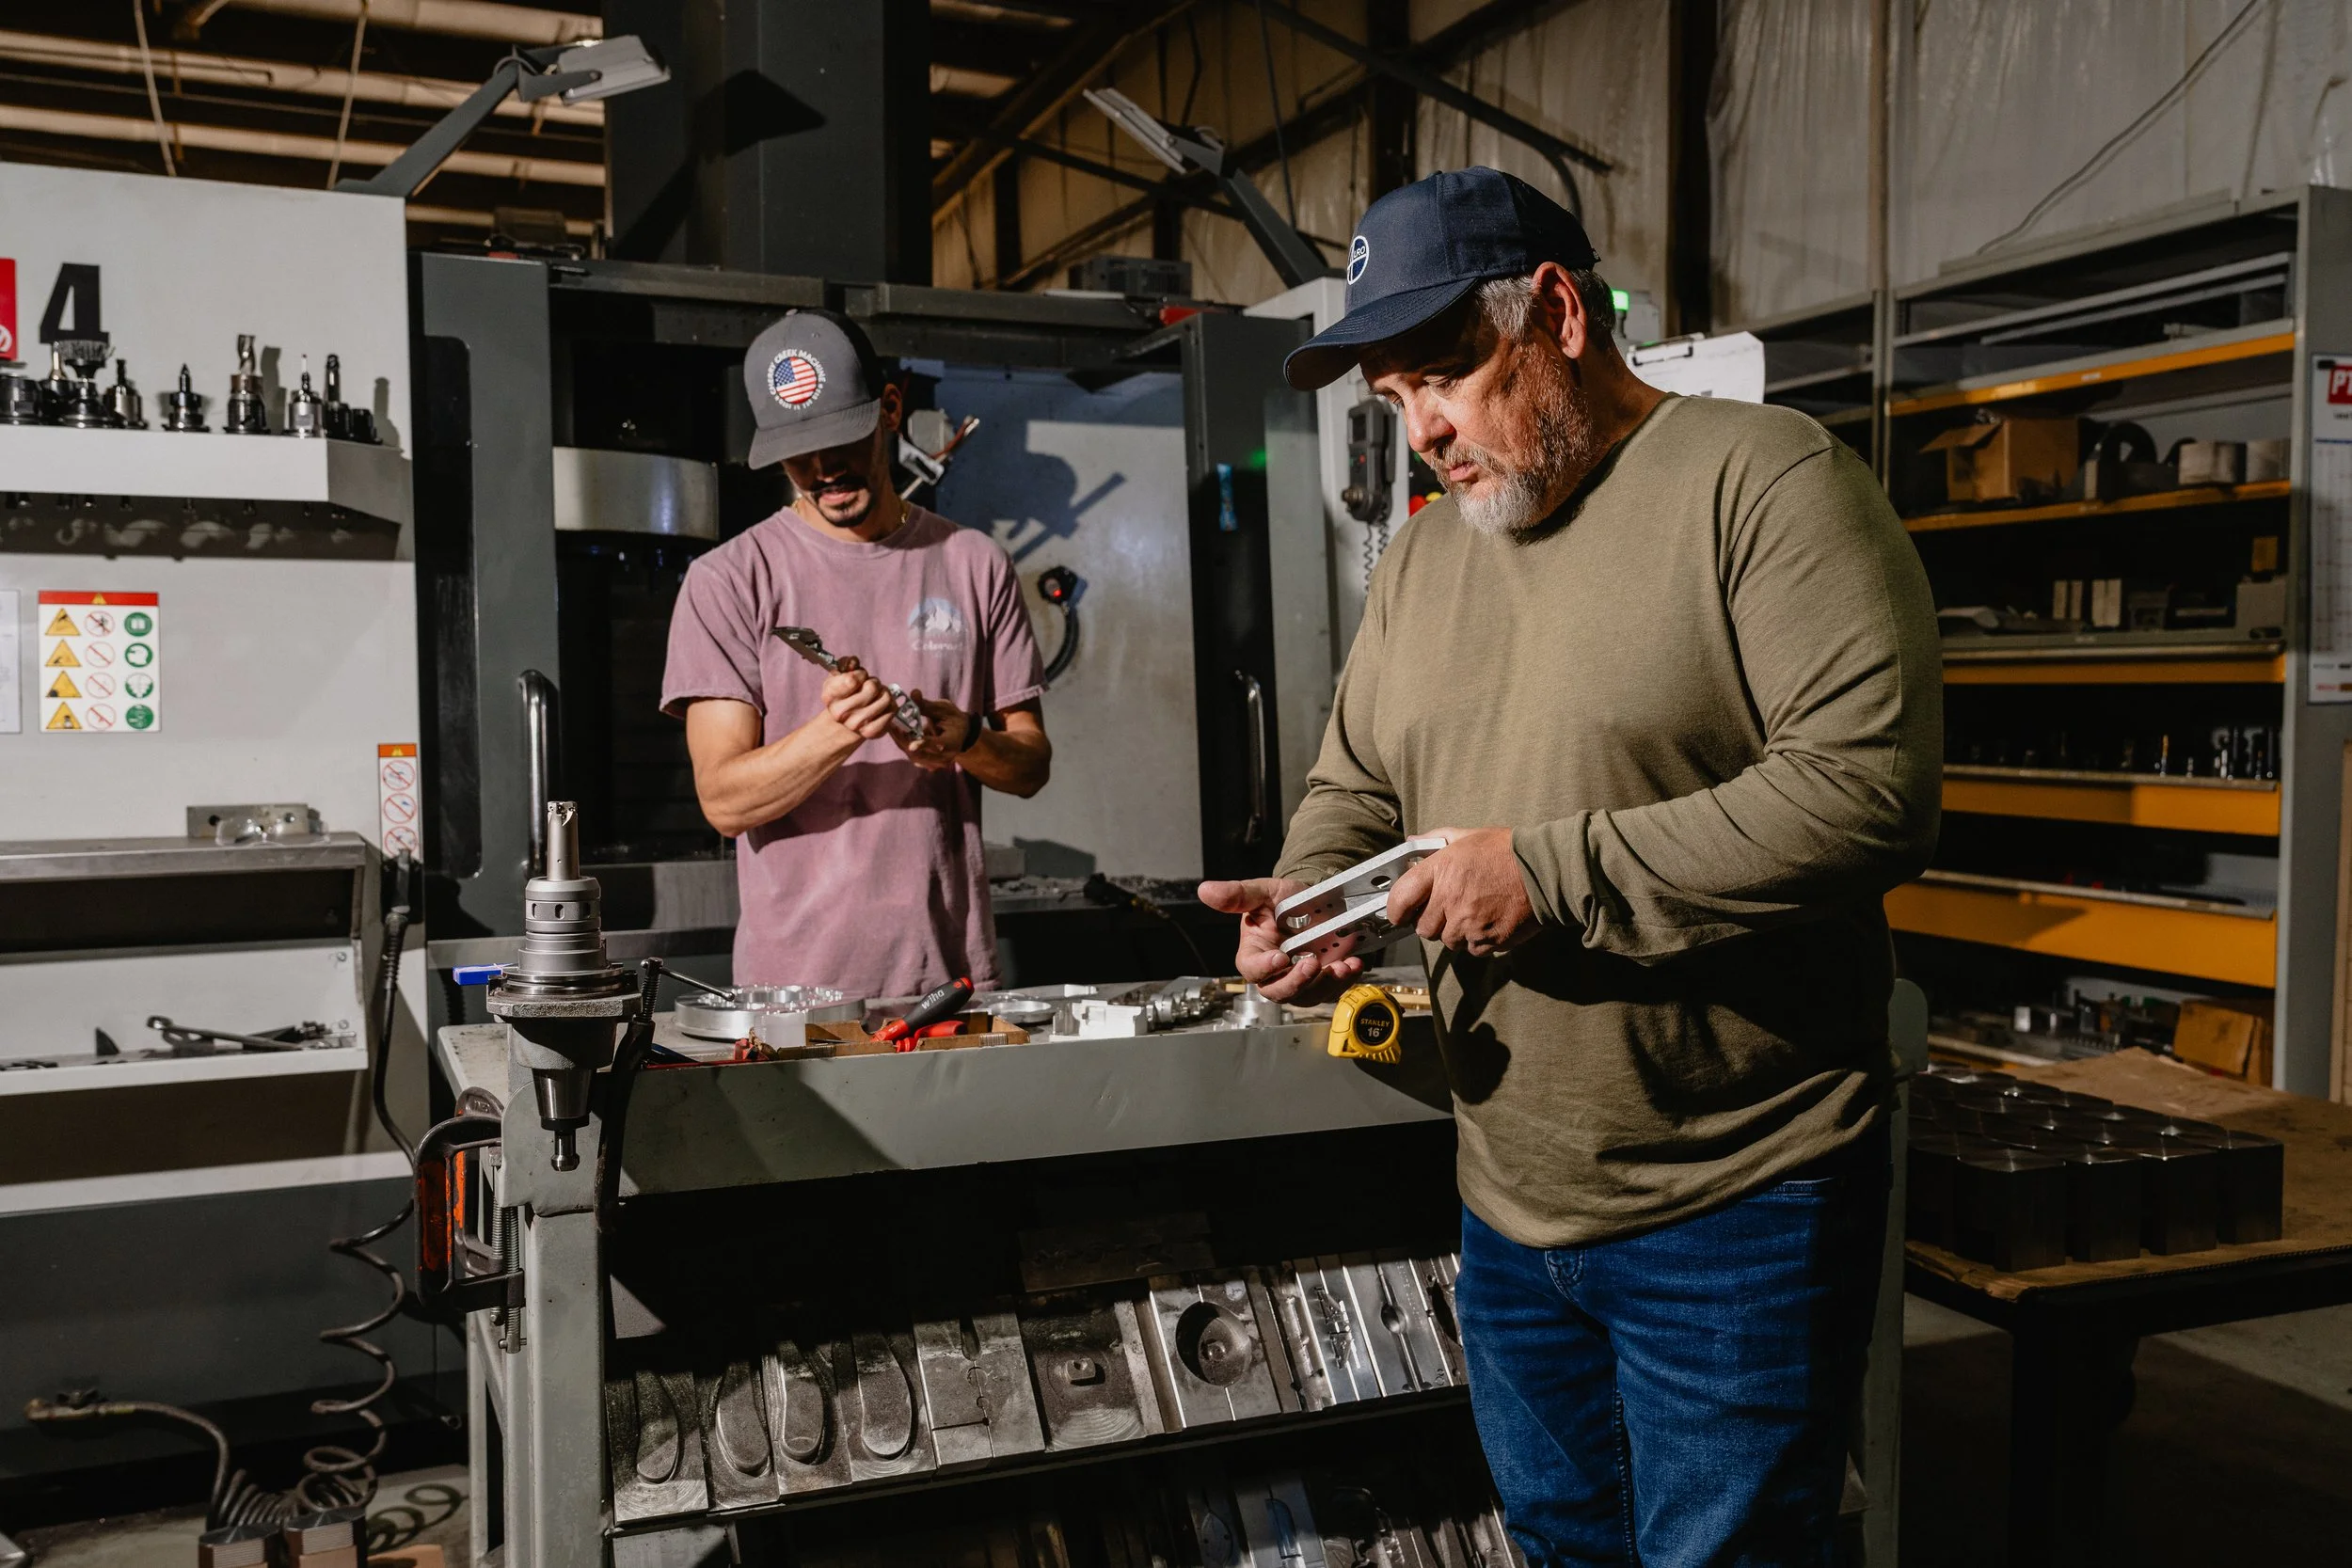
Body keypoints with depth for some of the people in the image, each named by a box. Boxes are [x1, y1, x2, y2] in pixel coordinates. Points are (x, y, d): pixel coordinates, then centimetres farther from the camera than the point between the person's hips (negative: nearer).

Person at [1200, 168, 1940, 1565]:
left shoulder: (1768, 479, -13)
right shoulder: (1426, 551, 10)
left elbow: (1873, 785, -24)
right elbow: (1354, 790, 17)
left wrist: (1556, 870, -24)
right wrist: (1306, 898, -6)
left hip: (1735, 1212, -7)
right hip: (1510, 1204, 7)